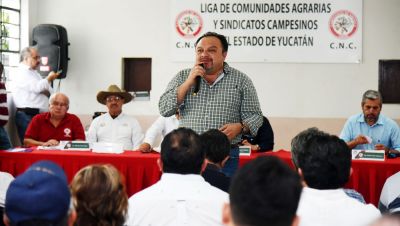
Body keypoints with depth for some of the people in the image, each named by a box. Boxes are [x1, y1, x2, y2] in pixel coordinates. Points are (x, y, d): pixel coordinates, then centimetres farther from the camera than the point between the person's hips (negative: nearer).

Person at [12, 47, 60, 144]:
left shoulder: (34, 73, 22)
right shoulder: (21, 73, -5)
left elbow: (50, 92, 21)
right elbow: (37, 87, -18)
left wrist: (47, 91, -4)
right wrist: (49, 78, -1)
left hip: (40, 115, 8)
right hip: (27, 115, -8)